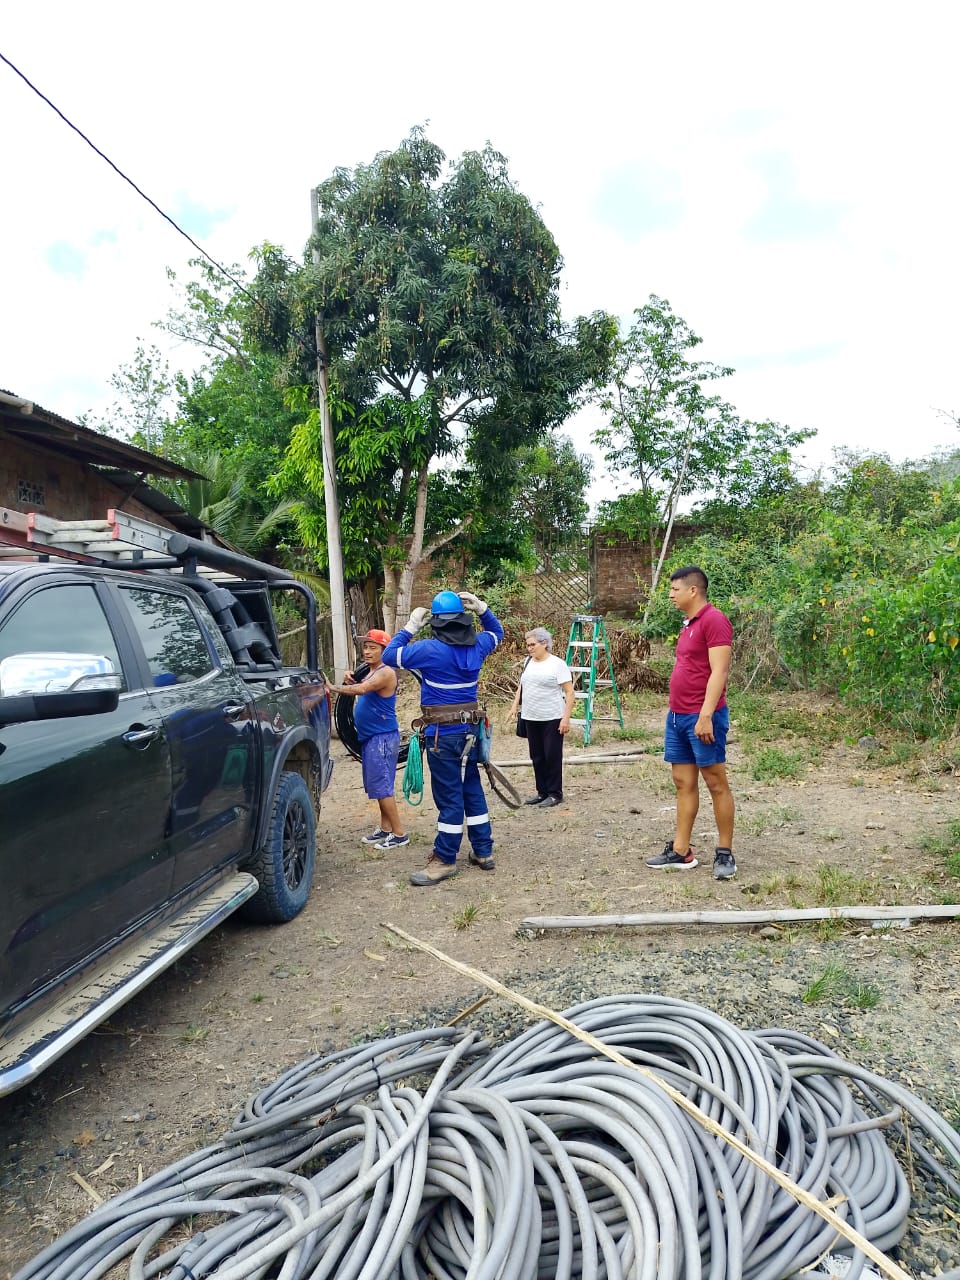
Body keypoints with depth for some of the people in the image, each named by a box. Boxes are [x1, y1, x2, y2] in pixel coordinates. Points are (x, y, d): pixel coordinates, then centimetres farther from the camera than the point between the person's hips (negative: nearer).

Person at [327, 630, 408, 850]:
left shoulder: (386, 673, -16)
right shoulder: (371, 673, 16)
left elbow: (361, 689, -29)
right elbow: (357, 689, 16)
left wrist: (332, 687, -29)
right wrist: (348, 680, -4)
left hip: (382, 737, -10)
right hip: (370, 737, 10)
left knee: (381, 787, -9)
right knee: (378, 786, 14)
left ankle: (399, 834, -3)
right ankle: (386, 829, 24)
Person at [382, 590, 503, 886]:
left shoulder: (430, 649, -16)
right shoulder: (477, 645, 3)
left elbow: (389, 655, -7)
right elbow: (496, 631, 25)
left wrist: (410, 627, 0)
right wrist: (480, 608, 12)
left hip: (442, 733, -6)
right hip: (470, 729, 6)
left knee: (449, 796, -2)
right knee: (473, 790, 15)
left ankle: (445, 861, 6)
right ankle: (483, 852, 23)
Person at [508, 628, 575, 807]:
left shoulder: (557, 664, -9)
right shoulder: (528, 661, 11)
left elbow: (569, 692, -11)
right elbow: (521, 685, 24)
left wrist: (566, 718, -17)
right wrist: (515, 704, 12)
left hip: (552, 719, -6)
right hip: (531, 718, 6)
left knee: (552, 757, 0)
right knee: (536, 757, 11)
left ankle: (554, 794, 11)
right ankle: (542, 792, 22)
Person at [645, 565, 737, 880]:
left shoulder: (714, 620, -12)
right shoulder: (689, 623, 16)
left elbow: (719, 672, -19)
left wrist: (705, 716, -24)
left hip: (702, 718, -9)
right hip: (677, 716, 9)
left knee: (716, 784, 1)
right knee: (683, 782, 11)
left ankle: (725, 853, 10)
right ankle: (680, 851, 16)